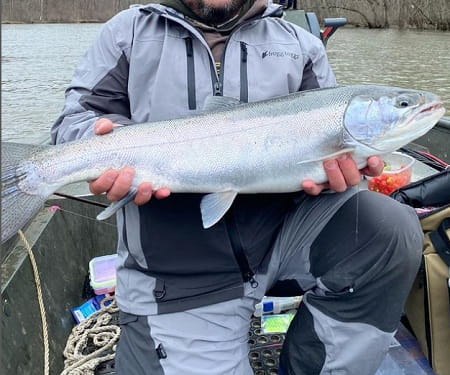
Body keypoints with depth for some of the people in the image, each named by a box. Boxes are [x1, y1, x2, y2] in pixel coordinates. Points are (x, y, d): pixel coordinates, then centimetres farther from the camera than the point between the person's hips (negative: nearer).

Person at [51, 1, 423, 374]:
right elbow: (75, 119, 4)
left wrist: (334, 168, -17)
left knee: (389, 231, -21)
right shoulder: (130, 32, 8)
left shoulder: (300, 45, 11)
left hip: (284, 233, 2)